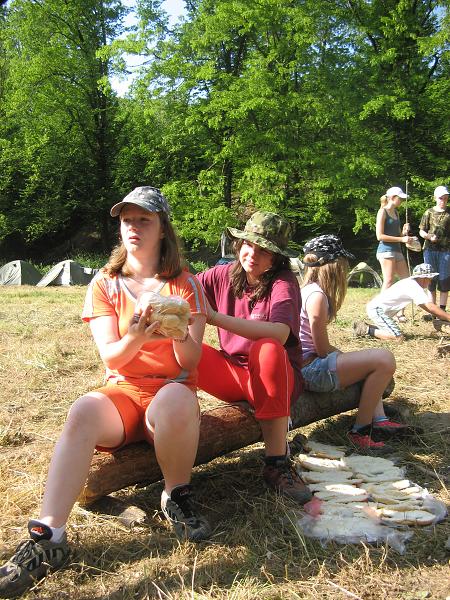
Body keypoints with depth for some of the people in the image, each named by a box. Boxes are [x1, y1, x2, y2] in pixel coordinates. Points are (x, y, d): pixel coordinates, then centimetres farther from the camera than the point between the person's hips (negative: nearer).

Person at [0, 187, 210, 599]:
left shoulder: (185, 285, 4)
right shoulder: (105, 283, 7)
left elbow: (191, 360, -4)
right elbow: (110, 357, -4)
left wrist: (180, 334, -27)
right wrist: (135, 339, -27)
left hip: (172, 392, -1)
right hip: (122, 392, 1)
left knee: (177, 399, -39)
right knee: (82, 412, -34)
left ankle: (177, 496, -14)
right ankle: (49, 536, -31)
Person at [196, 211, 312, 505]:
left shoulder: (284, 283, -12)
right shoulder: (224, 275, 3)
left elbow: (279, 334, -31)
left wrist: (216, 318, -37)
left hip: (276, 379, -3)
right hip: (233, 376, 3)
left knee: (268, 349, -38)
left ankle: (278, 463, -29)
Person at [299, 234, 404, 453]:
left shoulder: (306, 289, 12)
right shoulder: (317, 296, -18)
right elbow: (323, 349, -15)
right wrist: (343, 355, 2)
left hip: (305, 365, 11)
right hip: (311, 370, -11)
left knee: (371, 360, 28)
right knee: (384, 359, -16)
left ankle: (379, 420, 19)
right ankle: (360, 431, -5)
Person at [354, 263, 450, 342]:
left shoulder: (411, 282, 12)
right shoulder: (414, 287, -17)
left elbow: (425, 306, 21)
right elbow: (430, 307, -22)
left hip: (376, 308, 11)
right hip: (377, 309, -11)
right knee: (398, 338, -18)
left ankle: (364, 327, 18)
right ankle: (368, 330, -9)